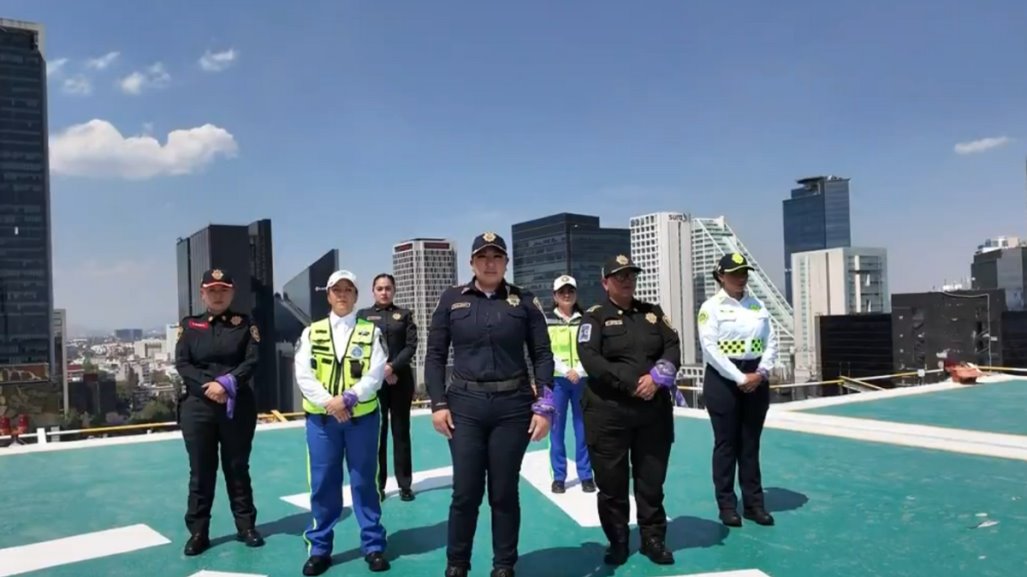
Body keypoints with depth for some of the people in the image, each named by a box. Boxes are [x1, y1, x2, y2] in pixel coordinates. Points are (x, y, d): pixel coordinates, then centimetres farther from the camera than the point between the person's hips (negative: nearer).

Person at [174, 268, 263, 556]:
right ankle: (197, 531, 17)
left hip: (237, 406, 0)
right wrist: (207, 387, -15)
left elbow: (253, 360, -5)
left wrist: (227, 383, -18)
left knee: (237, 467, 9)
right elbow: (182, 364, -1)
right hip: (197, 406, 0)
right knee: (200, 471, 6)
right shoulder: (188, 325, 6)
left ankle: (246, 526, 20)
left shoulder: (245, 323, 4)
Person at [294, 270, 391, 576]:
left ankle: (373, 546, 18)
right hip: (321, 417, 1)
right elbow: (303, 375, -3)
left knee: (364, 482, 7)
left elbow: (375, 375, -6)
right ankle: (319, 549, 19)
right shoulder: (311, 332, 7)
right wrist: (329, 402, -16)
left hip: (362, 416, -1)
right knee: (322, 484, 6)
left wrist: (349, 398, -19)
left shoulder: (371, 332, 3)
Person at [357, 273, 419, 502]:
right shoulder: (363, 315, 9)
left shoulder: (404, 314, 10)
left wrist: (392, 367, -14)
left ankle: (405, 484, 9)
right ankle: (378, 484, 8)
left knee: (401, 431, 4)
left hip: (401, 379, 0)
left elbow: (411, 345, -1)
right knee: (376, 432, 1)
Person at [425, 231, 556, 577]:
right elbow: (435, 355, 5)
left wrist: (544, 407, -4)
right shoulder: (451, 300, 5)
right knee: (465, 492, 3)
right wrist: (438, 403, -4)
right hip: (465, 405, 0)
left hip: (513, 406, 0)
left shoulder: (525, 301, 4)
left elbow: (542, 356, 3)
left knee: (505, 492, 7)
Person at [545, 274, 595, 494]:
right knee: (556, 428, 1)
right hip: (556, 380, -1)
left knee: (583, 428, 4)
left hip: (582, 380, 1)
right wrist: (565, 371, -13)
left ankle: (586, 475, 13)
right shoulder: (547, 321, 2)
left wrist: (579, 371, -11)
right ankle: (558, 477, 10)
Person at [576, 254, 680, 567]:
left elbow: (673, 348, 5)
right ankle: (617, 542, 20)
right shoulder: (595, 316, -1)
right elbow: (589, 359, -14)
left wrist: (656, 378, -13)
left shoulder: (652, 312, 13)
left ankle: (653, 539, 25)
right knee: (611, 483, 5)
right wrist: (630, 382, -18)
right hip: (608, 412, -3)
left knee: (652, 480, 11)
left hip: (654, 410, 4)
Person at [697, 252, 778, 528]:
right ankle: (727, 505, 13)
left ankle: (754, 503, 20)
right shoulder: (711, 307, -5)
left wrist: (761, 373, -9)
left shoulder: (757, 305, 10)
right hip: (723, 381, -4)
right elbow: (710, 347, -13)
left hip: (756, 379, 4)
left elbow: (771, 341, 6)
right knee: (726, 443, 3)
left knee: (751, 444, 11)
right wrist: (739, 378, -16)